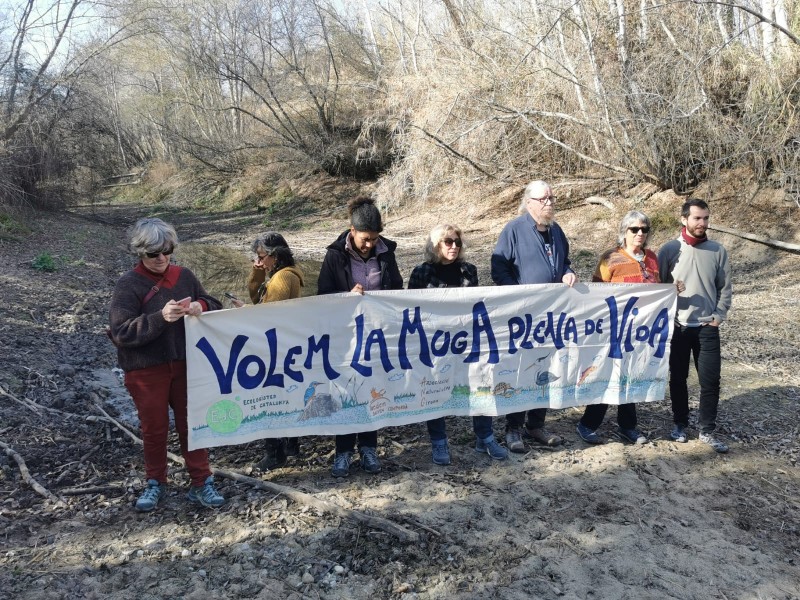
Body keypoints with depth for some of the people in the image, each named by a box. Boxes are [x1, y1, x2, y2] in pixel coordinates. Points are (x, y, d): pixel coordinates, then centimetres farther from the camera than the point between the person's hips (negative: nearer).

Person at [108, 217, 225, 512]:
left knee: (192, 424, 9)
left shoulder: (184, 276, 1)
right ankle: (155, 483, 30)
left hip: (184, 365, 3)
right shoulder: (128, 285, -9)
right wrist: (160, 318, -29)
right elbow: (121, 332, -17)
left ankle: (201, 484, 19)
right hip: (146, 370, -2)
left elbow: (214, 305, 8)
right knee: (154, 428, 11)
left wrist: (202, 306, -16)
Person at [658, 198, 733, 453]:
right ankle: (680, 424, 27)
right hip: (677, 327, -1)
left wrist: (719, 316, -3)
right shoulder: (669, 250, -4)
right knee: (678, 379, 10)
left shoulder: (717, 251, 1)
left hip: (708, 327, 1)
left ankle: (707, 430, 13)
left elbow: (725, 288, 6)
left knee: (710, 381, 0)